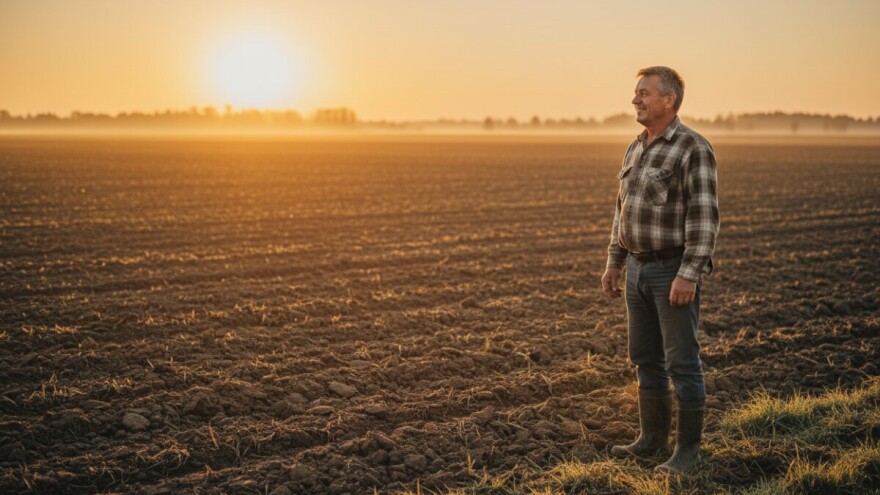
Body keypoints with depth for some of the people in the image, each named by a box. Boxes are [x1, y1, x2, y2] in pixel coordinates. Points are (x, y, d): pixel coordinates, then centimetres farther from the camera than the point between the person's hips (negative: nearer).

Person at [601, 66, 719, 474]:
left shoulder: (694, 149, -14)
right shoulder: (637, 148, 12)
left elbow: (704, 217, -19)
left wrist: (689, 275, -25)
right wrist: (614, 263, 15)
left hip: (675, 270, -8)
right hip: (640, 268, 8)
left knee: (681, 363, -2)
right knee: (646, 359, 13)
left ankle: (687, 450, 7)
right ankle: (652, 439, 25)